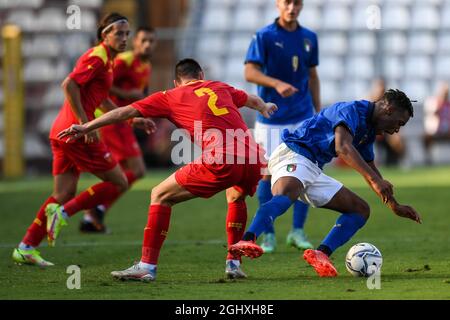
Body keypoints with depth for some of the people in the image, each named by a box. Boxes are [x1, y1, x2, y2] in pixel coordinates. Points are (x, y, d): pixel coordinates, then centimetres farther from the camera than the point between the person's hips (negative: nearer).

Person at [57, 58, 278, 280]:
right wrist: (265, 108, 71)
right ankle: (233, 263, 29)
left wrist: (86, 128, 17)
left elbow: (126, 111, 13)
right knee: (235, 196, 38)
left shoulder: (170, 98, 16)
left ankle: (147, 266, 4)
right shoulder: (221, 88, 28)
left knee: (160, 196, 10)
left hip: (220, 162, -5)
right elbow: (253, 100, 47)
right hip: (254, 160, 5)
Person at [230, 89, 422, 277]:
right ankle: (247, 241, -64)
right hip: (293, 156, -10)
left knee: (361, 210, 6)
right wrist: (374, 179, -38)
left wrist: (394, 205, 34)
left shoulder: (368, 129, 20)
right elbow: (343, 148, -30)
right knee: (285, 195, -41)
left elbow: (370, 169, 34)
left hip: (313, 170, 10)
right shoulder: (351, 110, -12)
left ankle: (321, 253, -16)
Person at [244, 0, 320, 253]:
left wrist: (318, 111, 14)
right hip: (271, 118, -3)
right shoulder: (264, 36, -6)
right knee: (269, 173, -1)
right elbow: (250, 73, -13)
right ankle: (269, 234, 10)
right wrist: (277, 84, -29)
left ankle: (297, 232, 7)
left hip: (302, 116, 3)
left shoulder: (309, 38, 8)